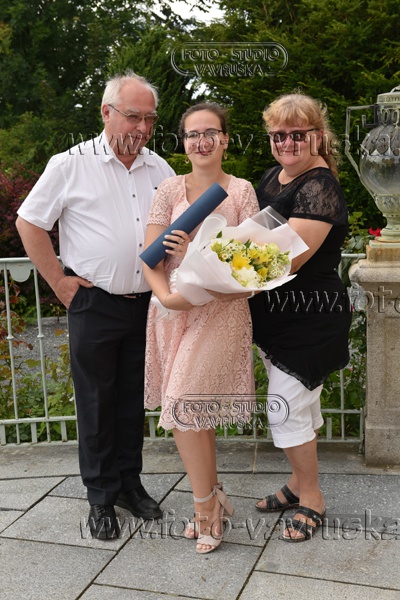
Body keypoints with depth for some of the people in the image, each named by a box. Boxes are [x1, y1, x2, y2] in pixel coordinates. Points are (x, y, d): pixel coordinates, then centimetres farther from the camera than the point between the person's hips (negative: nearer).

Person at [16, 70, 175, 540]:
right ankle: (100, 497, 21)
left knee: (133, 398, 14)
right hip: (94, 304, -4)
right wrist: (59, 281, -4)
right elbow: (29, 224, -1)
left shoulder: (159, 169, 7)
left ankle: (129, 482, 30)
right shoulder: (71, 165, -5)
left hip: (146, 304, 4)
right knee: (96, 403, 6)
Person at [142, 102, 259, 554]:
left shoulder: (241, 191, 3)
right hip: (174, 310, 3)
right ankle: (211, 500, 29)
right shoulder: (170, 189, 7)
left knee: (183, 406, -9)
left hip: (221, 309, -3)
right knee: (195, 413, 9)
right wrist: (166, 296, -18)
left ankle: (205, 504, 13)